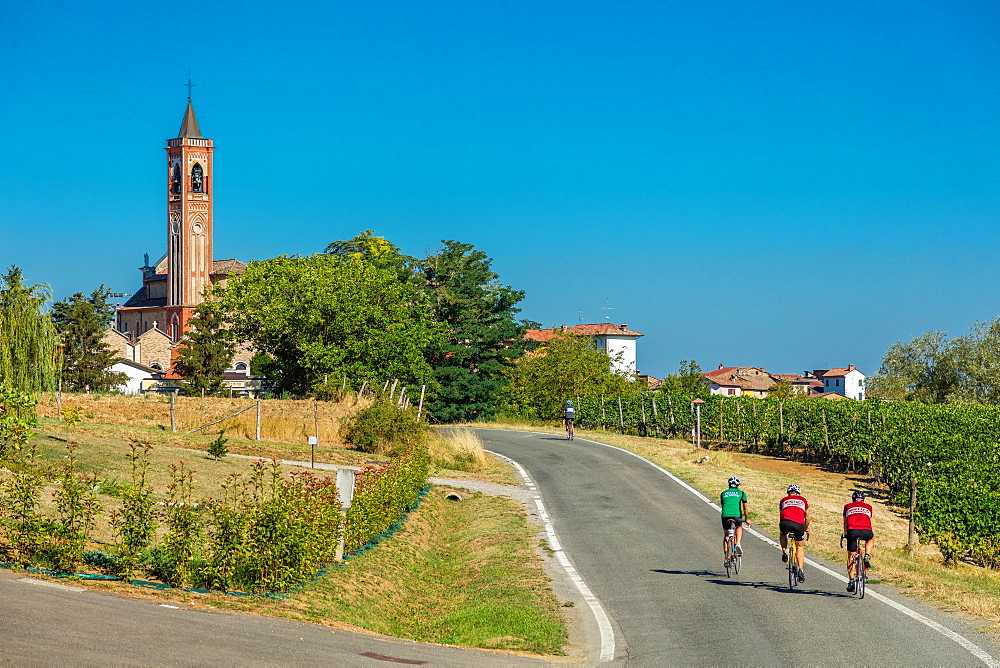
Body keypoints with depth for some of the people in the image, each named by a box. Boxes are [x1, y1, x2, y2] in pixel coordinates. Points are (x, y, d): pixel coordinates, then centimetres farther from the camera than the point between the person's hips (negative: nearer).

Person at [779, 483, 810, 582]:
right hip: (799, 524, 0)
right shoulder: (803, 500, 27)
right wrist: (806, 529, 48)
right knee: (799, 546, 21)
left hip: (785, 522, 0)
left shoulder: (784, 500, 28)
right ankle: (800, 570, 12)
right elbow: (807, 517, 32)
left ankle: (784, 552, 16)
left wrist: (780, 528, 51)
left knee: (783, 534, 36)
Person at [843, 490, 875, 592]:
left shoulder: (848, 507, 27)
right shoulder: (868, 507, 29)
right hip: (866, 531, 1)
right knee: (871, 539, 37)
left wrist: (845, 534, 53)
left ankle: (851, 581, 8)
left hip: (852, 530, -1)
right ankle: (867, 558, 16)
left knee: (851, 557, 14)